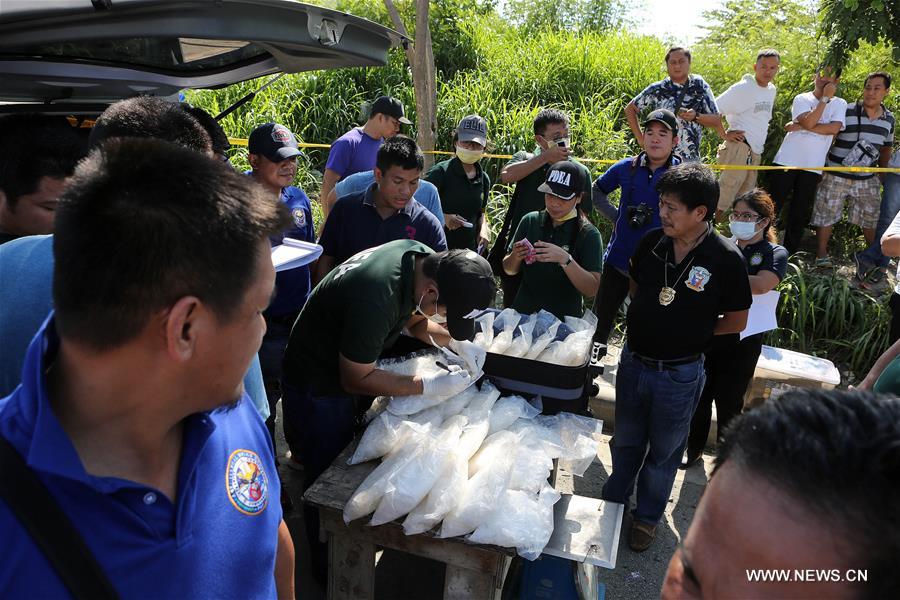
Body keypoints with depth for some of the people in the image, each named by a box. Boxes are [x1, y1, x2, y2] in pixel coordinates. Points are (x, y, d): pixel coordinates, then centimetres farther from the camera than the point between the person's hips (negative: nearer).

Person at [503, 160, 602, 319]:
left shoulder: (588, 234, -8)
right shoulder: (530, 220, 0)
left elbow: (592, 290, -13)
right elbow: (509, 270, 9)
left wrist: (565, 259, -25)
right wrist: (516, 256, -12)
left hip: (564, 320, -2)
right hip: (523, 313, 2)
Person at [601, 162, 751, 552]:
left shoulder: (725, 258, -17)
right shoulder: (651, 243, -7)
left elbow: (736, 320, -6)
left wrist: (691, 333, -5)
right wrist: (660, 325, 2)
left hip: (679, 374, -3)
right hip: (633, 362, 3)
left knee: (664, 452, 18)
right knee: (626, 441, 22)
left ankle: (648, 515, 41)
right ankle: (614, 500, 46)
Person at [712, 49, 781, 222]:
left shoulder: (771, 90, 16)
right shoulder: (742, 88, -8)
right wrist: (724, 135, -12)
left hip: (755, 153, 8)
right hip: (740, 148, -8)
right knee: (722, 200, -11)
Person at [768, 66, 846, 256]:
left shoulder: (839, 103, 6)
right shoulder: (801, 99, 2)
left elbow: (834, 128, -12)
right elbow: (809, 122, -15)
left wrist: (799, 126, -14)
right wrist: (825, 98, -12)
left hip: (812, 167, 1)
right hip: (786, 161, -1)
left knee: (800, 213, 6)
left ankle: (789, 253, 15)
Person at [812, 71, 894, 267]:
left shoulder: (889, 119, 7)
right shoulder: (846, 112, -9)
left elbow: (885, 149, 18)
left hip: (867, 179, 4)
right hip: (836, 176, -4)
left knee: (871, 219, 12)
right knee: (826, 215, 0)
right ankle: (821, 256, 12)